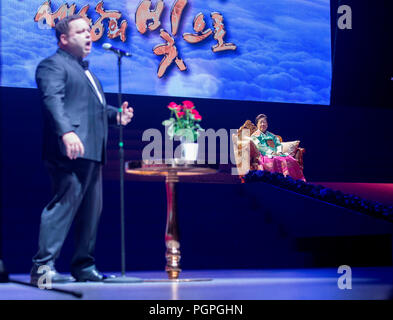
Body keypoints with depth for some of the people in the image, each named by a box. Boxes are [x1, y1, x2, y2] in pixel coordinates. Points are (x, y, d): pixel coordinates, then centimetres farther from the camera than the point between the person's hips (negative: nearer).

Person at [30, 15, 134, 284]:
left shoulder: (84, 70, 29)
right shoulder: (53, 65, -1)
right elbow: (53, 100, -18)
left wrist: (115, 114, 15)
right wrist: (66, 132, -33)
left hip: (92, 152, 10)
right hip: (71, 151, -10)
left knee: (91, 211, 10)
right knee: (64, 204, -15)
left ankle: (84, 267, 17)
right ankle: (43, 266, -15)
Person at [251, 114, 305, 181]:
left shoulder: (272, 136, 30)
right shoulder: (255, 136, 14)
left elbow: (278, 144, 17)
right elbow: (259, 146, -2)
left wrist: (279, 151, -7)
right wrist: (271, 152, -15)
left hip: (277, 154, 5)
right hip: (265, 155, -5)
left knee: (291, 160, -25)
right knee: (277, 160, -39)